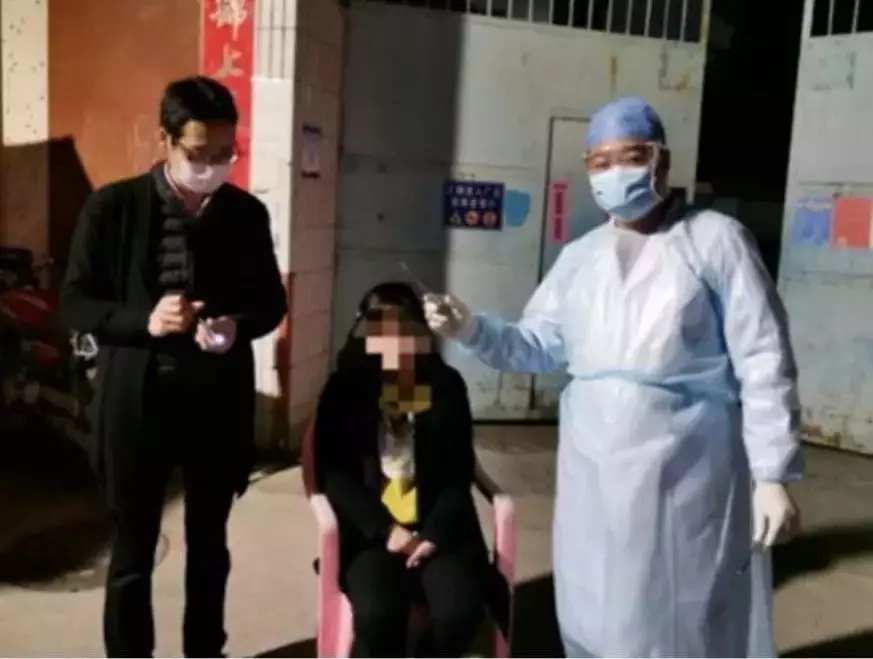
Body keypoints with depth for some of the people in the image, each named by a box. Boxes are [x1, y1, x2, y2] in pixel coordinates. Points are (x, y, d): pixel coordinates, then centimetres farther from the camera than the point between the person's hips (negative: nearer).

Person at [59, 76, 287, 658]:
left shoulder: (247, 213, 0)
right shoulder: (112, 207, -7)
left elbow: (272, 301, 7)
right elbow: (75, 302, -4)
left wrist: (238, 326, -15)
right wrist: (143, 320, -22)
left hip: (218, 403, 3)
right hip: (136, 401, -2)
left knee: (210, 545, 19)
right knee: (132, 553, 11)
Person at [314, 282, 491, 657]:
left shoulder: (446, 385, 6)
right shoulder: (344, 388, 4)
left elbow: (459, 471, 3)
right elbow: (333, 474, -2)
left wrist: (434, 533, -12)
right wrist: (385, 529, -14)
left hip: (436, 527, 1)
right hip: (370, 531, -1)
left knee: (460, 609, -24)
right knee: (376, 612, -28)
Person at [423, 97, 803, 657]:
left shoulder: (716, 240, -4)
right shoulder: (579, 258, 10)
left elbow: (764, 363, -7)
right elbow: (539, 347, 9)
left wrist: (772, 475, -11)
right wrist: (472, 329, -9)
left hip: (687, 469, -4)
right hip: (596, 470, 5)